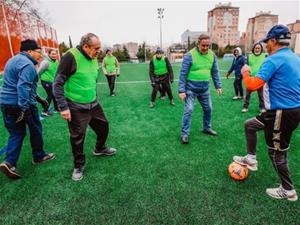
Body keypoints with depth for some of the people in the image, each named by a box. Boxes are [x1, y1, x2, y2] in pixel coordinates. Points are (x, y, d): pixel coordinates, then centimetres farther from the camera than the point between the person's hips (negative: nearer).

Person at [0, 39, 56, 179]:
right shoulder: (27, 64, -15)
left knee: (16, 133, 13)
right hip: (21, 104, -9)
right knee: (35, 130, 11)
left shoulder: (13, 60, 18)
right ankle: (39, 156, 27)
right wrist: (23, 108, -29)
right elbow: (23, 86, -27)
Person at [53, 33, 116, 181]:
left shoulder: (93, 58, 4)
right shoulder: (71, 57, -19)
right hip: (76, 108, -7)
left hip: (93, 104, 7)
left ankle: (100, 149, 47)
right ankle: (79, 166, 28)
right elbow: (58, 83, -17)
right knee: (77, 138, 5)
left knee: (103, 126, 18)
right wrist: (63, 107, -19)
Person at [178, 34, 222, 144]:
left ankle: (207, 128, 36)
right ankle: (184, 134, 3)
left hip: (204, 89, 6)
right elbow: (183, 74, -15)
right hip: (190, 89, -5)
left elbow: (215, 72, 11)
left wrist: (218, 86, 9)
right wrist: (181, 90, -18)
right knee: (188, 110, -8)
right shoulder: (189, 55, -15)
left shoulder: (212, 55, 1)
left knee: (208, 109, 15)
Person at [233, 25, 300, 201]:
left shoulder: (274, 60, -17)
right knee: (250, 125, 21)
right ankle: (251, 159, 31)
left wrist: (245, 72, -4)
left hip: (282, 114, -9)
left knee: (277, 153, 7)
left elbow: (252, 85, -24)